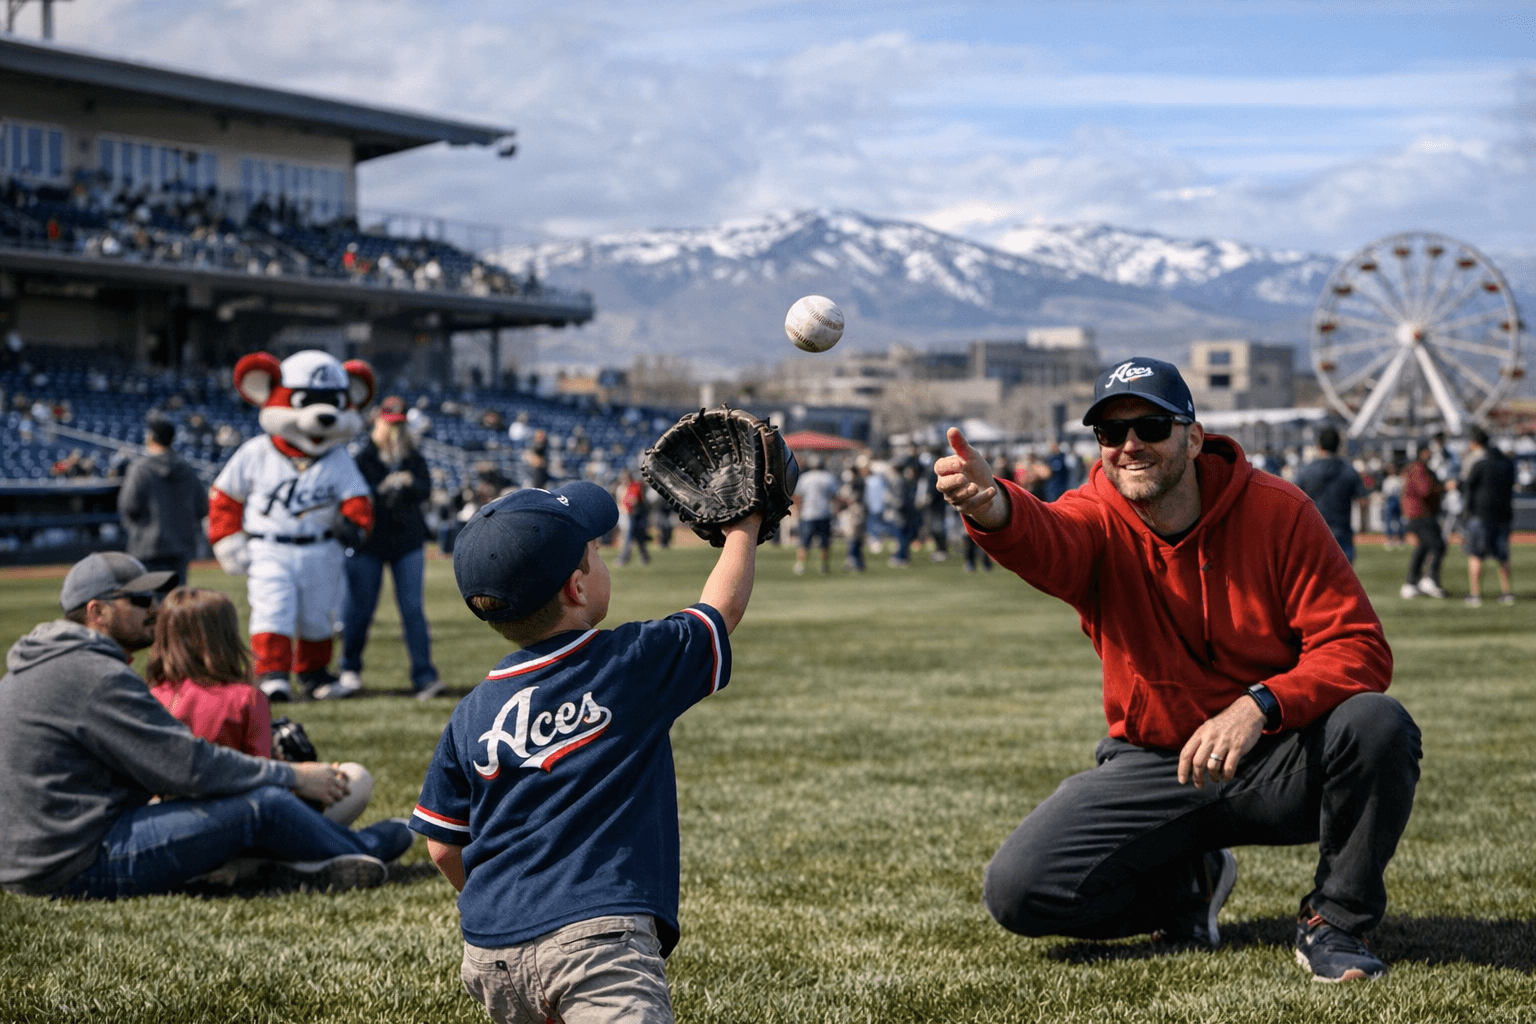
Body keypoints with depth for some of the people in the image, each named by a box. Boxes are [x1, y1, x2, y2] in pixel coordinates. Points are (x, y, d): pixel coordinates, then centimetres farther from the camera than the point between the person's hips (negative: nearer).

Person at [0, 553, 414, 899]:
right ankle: (360, 851, 13)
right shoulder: (96, 677, -17)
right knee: (264, 802, -11)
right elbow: (189, 765, -18)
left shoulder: (38, 665, 17)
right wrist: (292, 777, -7)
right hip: (83, 868, -11)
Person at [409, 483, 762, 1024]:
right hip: (598, 937, -6)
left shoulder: (472, 715, 9)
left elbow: (443, 848, 15)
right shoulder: (636, 664, -1)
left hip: (489, 959, 6)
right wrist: (746, 523, 33)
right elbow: (723, 606, 16)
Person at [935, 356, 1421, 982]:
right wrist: (990, 508, -60)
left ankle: (1333, 923, -7)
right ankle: (1187, 886, 14)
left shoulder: (1278, 512, -10)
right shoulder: (1098, 521, -9)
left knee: (1377, 723, -32)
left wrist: (1259, 704, -31)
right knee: (1017, 891, -15)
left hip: (1280, 761, -1)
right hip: (1152, 763, 1)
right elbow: (1044, 540, -35)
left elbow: (1359, 648, -14)